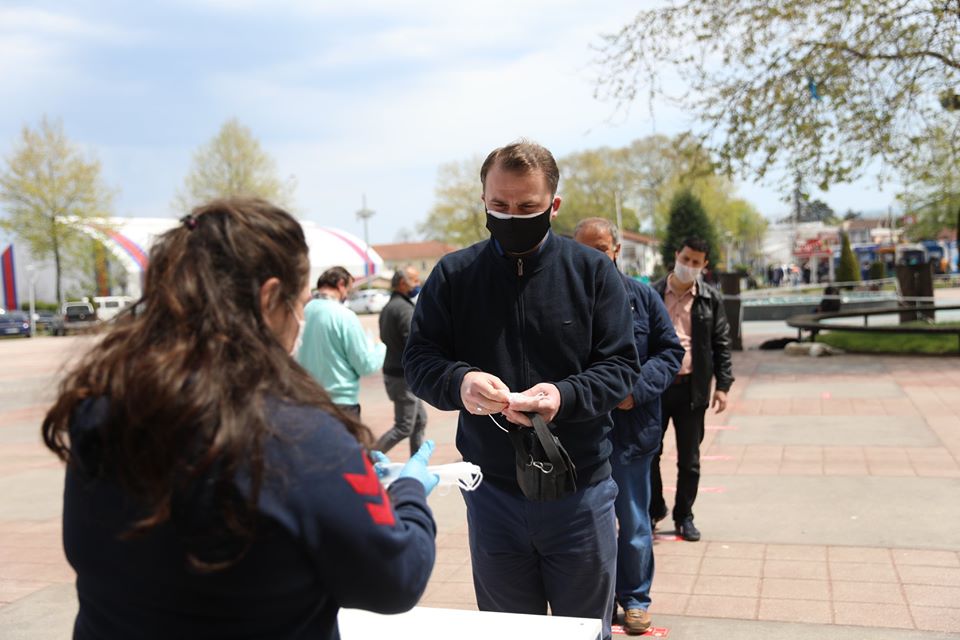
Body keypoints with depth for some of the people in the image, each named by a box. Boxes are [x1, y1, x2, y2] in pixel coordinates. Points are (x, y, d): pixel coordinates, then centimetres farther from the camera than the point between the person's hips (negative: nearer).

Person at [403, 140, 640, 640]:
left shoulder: (592, 271, -3)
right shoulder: (453, 274, 0)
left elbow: (620, 366, -6)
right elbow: (419, 359, -3)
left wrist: (564, 395, -26)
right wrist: (459, 382, -26)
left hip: (579, 490, -1)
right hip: (491, 491, 1)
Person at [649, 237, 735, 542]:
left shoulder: (710, 298, 4)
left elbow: (721, 343, 5)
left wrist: (722, 385, -1)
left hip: (692, 388, 1)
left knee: (689, 460, 9)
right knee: (649, 453, 7)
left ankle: (684, 517, 23)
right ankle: (654, 509, 27)